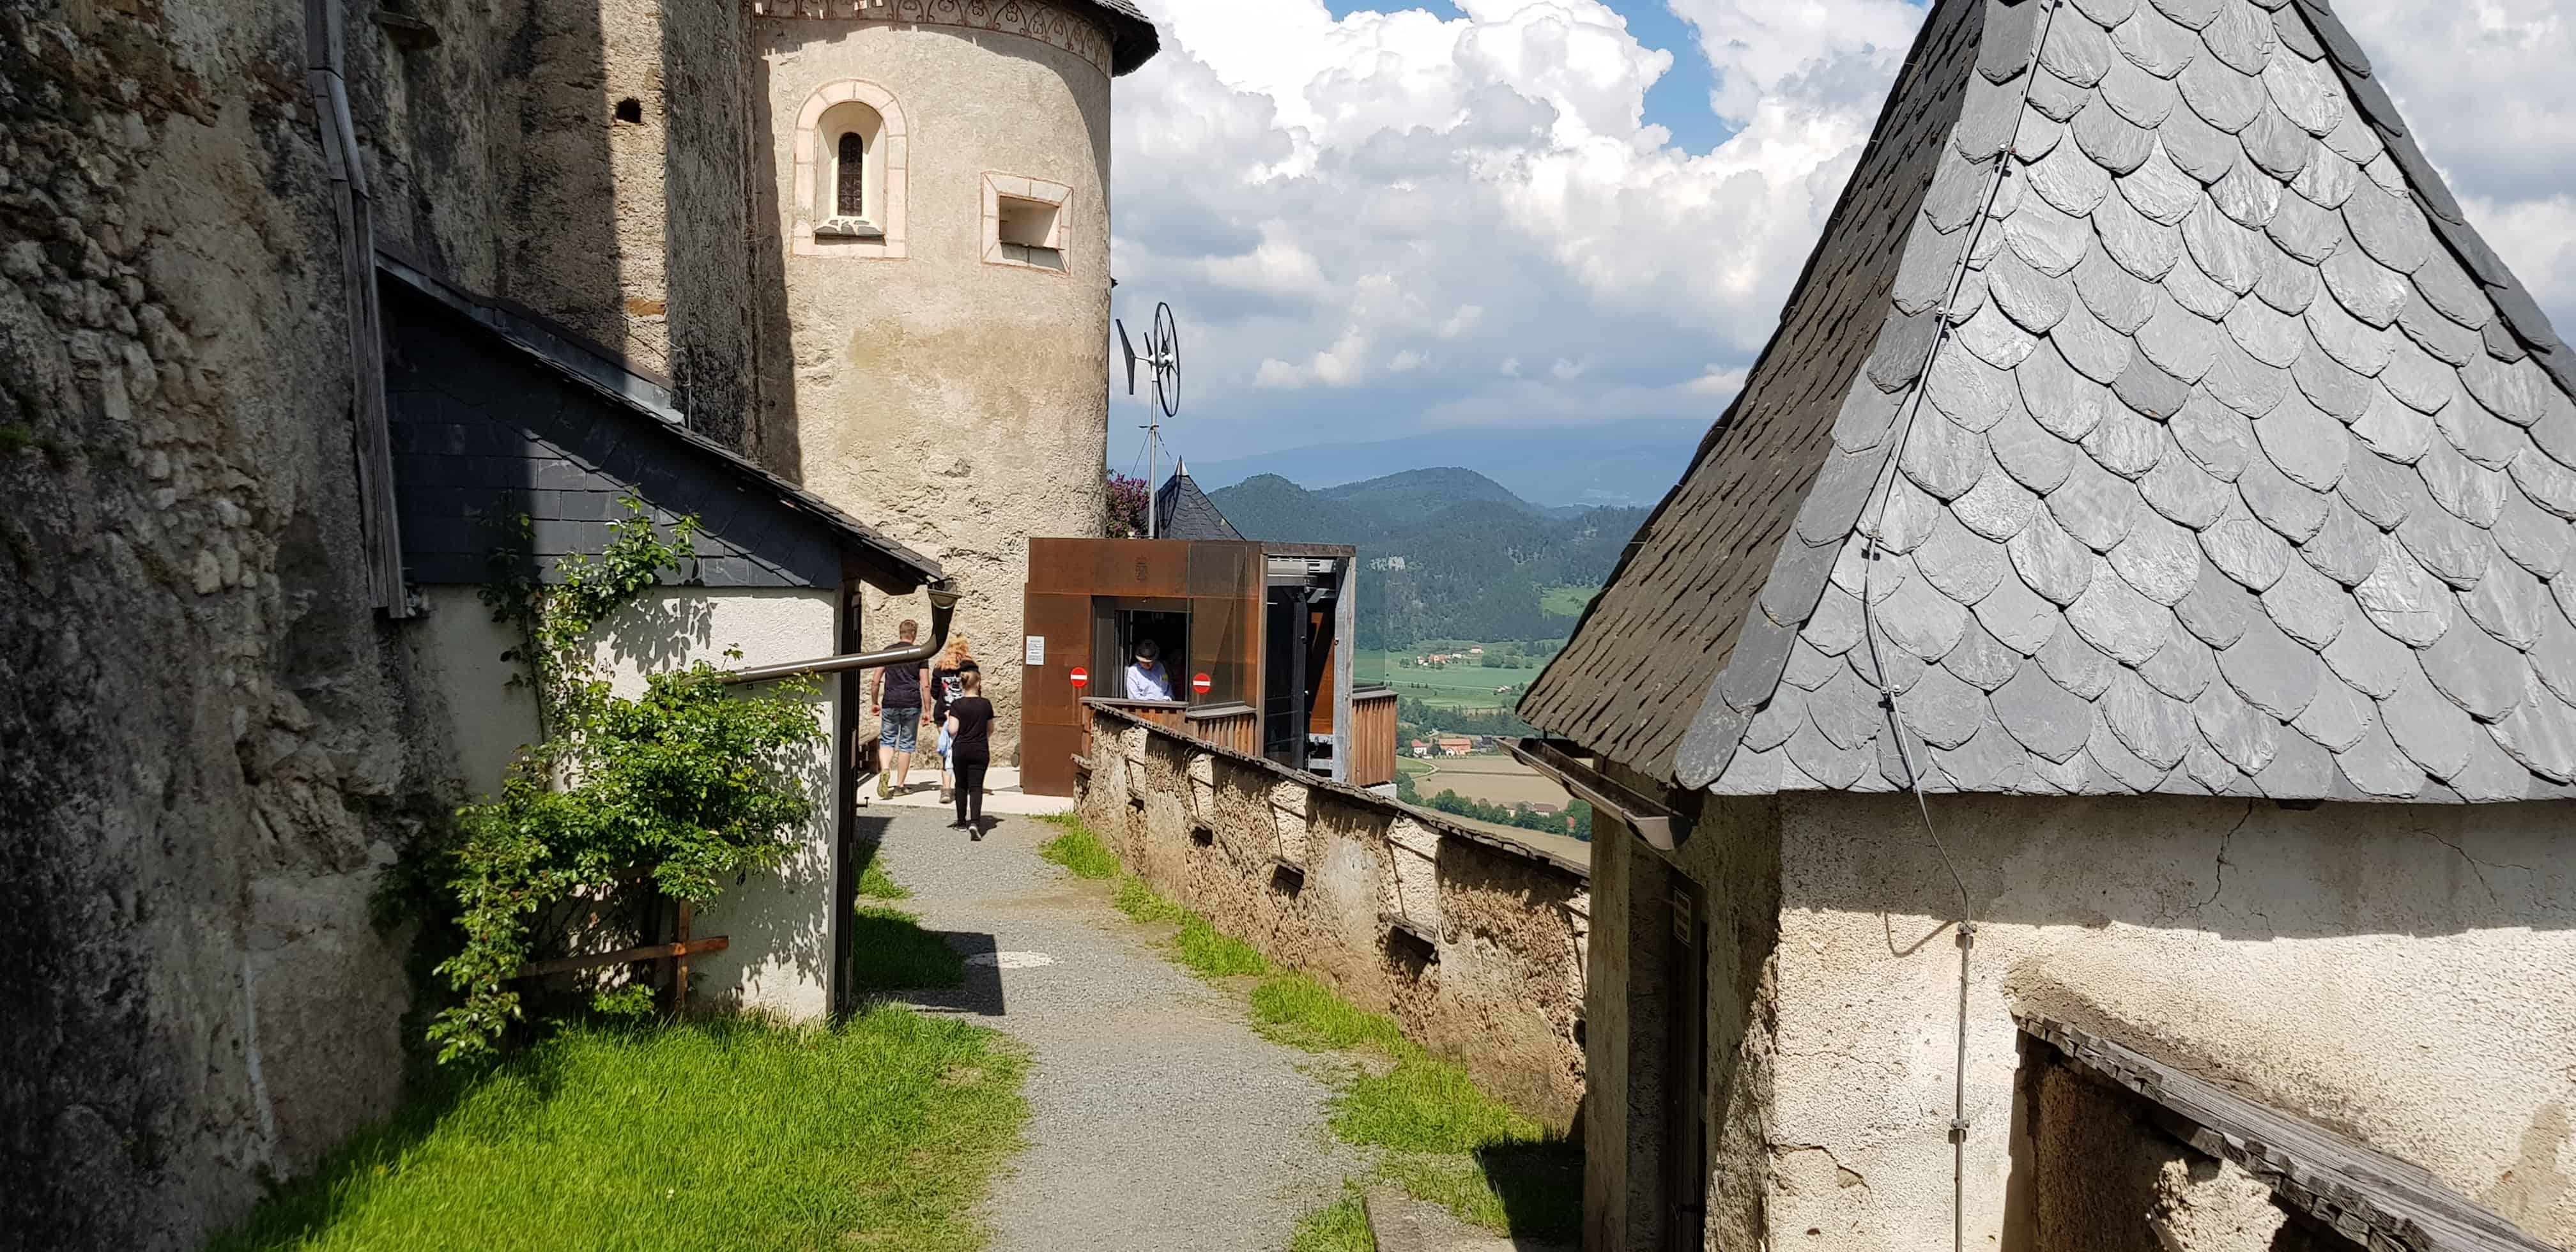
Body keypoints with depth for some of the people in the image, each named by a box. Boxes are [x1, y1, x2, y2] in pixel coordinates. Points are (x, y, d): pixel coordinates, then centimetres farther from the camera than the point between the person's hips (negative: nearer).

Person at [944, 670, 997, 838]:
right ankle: (975, 822, -20)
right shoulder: (986, 704, -2)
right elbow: (990, 730, 8)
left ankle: (962, 822, 25)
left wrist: (949, 718, 6)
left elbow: (952, 730, -13)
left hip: (960, 750, 0)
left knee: (961, 786, 16)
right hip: (980, 751, 0)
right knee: (976, 787, -3)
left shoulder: (956, 705, -8)